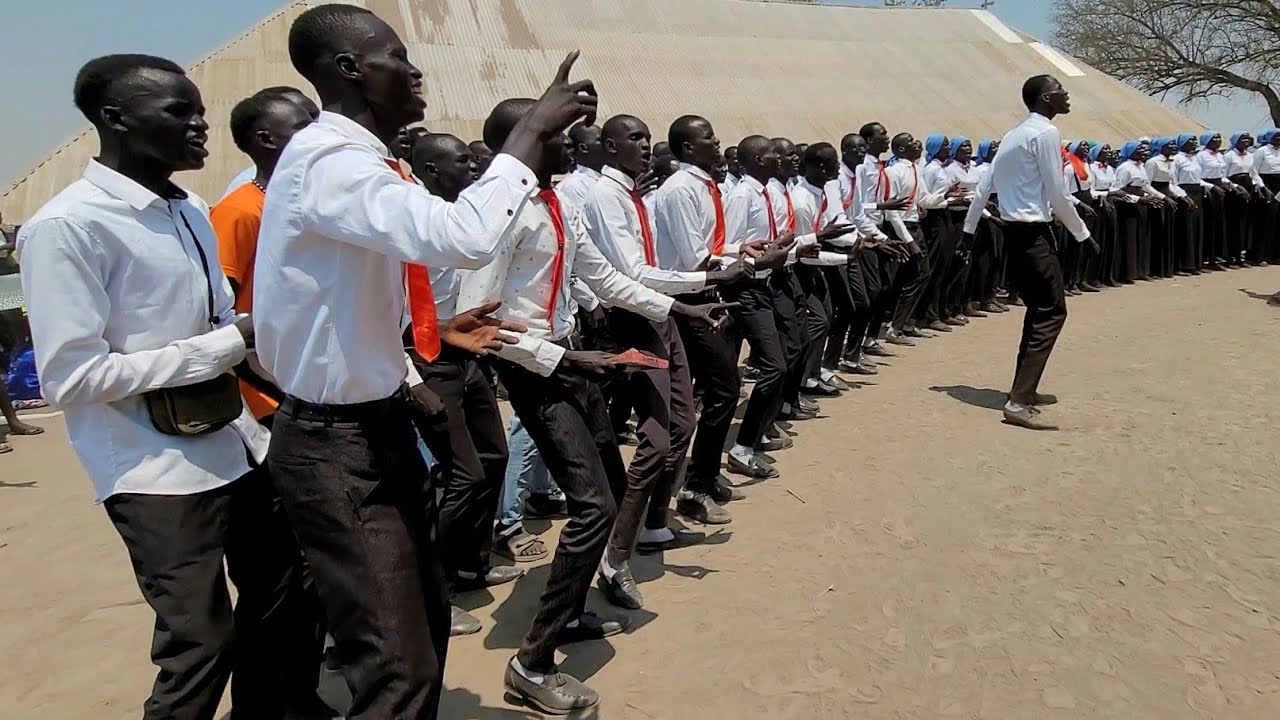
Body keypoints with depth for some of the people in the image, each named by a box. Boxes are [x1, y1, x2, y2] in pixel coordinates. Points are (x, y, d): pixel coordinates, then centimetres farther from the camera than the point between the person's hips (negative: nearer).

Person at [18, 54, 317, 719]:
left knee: (282, 606, 19)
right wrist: (232, 341, -19)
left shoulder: (192, 213, 8)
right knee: (202, 645, 2)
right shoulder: (67, 226, -15)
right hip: (162, 476, -8)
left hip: (238, 449, 8)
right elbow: (70, 377, -19)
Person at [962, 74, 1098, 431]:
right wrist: (1083, 234, -4)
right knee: (1052, 313, -7)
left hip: (1014, 230, 10)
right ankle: (1019, 402, -13)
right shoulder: (1046, 132, -11)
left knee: (1039, 309, 18)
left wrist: (968, 231, 20)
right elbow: (1056, 195, -13)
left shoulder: (1015, 133, 16)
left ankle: (1025, 390, 25)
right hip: (1033, 232, -10)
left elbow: (985, 187, 15)